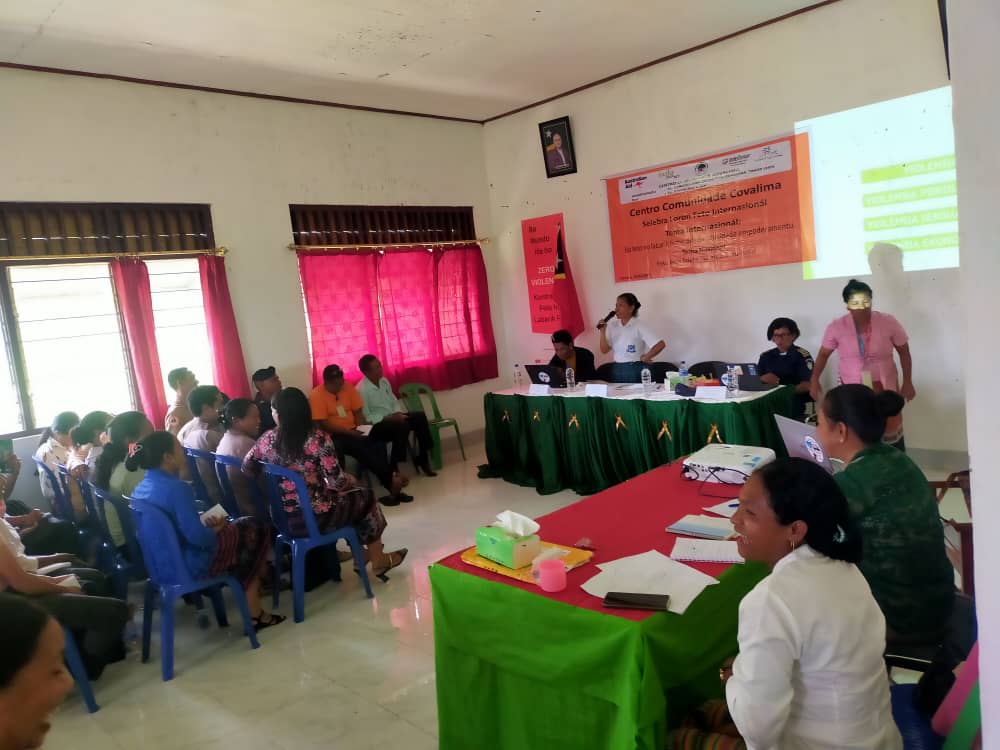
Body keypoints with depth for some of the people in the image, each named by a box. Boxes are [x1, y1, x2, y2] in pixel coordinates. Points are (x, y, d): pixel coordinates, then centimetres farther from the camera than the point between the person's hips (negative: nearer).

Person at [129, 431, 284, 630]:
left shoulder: (141, 488, 2)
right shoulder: (177, 488, -26)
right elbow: (197, 537, -28)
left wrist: (206, 524, 8)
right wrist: (214, 530, -8)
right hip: (188, 567, -9)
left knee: (242, 526, 23)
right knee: (255, 530, 10)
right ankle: (253, 610, 19)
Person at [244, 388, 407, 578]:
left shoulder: (267, 439, -6)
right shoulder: (319, 438, -20)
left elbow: (246, 469, 9)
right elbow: (337, 482, -22)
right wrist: (352, 480, 1)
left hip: (281, 518, 6)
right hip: (315, 517, -5)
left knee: (350, 492, 29)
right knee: (366, 497, 21)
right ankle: (378, 560, 34)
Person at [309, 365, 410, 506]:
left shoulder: (349, 388, 4)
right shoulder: (317, 395, -12)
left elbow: (358, 412, 7)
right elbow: (323, 424, -16)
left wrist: (361, 430, -12)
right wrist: (349, 432, -21)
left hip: (353, 432, 5)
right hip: (333, 436, -5)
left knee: (377, 443, -25)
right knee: (360, 448, -32)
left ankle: (391, 487, -28)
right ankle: (392, 482, -29)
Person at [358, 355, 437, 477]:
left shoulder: (384, 381, 7)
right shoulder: (361, 390, -17)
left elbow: (394, 402, 14)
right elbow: (366, 418, -19)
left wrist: (398, 413, -7)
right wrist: (388, 417, -21)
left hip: (392, 418, 8)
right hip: (376, 426, -8)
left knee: (420, 416, -13)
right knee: (402, 425, -33)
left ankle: (422, 458, -5)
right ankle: (393, 466, -22)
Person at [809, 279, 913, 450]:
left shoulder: (888, 322, -11)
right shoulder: (836, 327, -10)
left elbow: (904, 352, 2)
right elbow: (824, 354, 4)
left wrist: (907, 383, 2)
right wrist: (814, 381, -3)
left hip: (885, 388, 0)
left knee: (892, 432, 10)